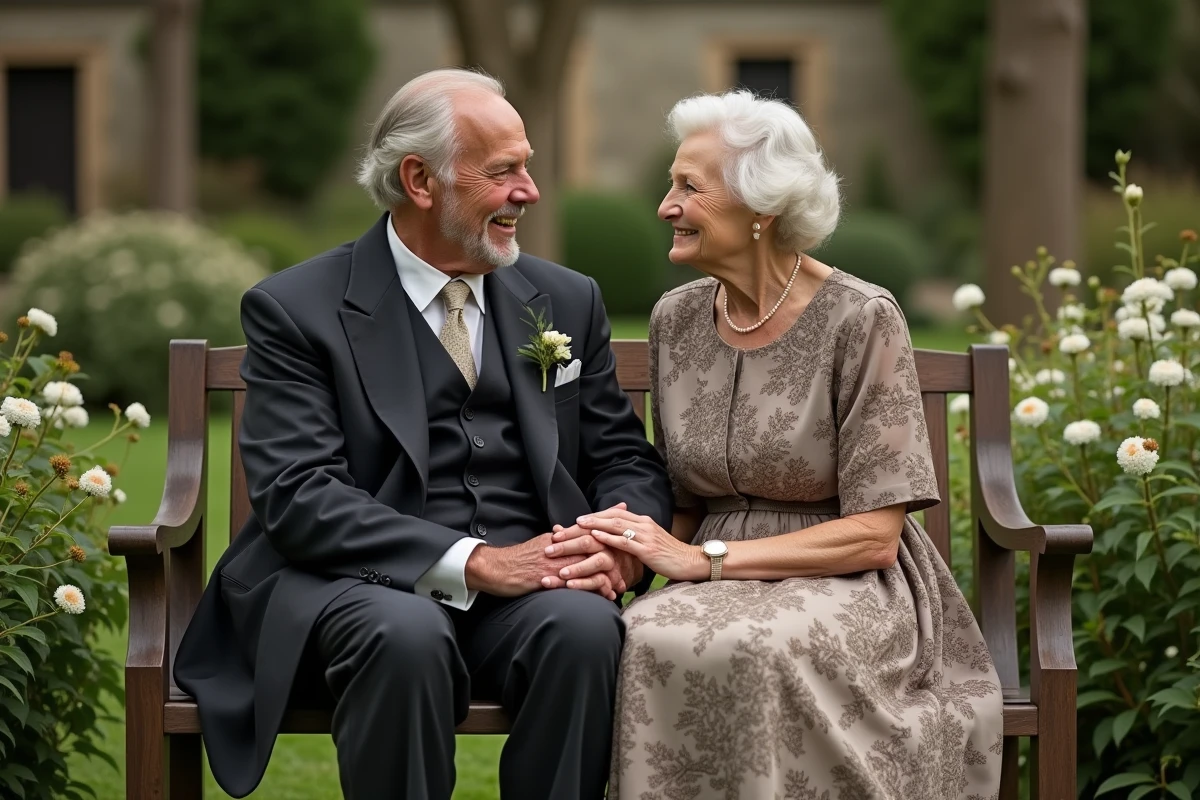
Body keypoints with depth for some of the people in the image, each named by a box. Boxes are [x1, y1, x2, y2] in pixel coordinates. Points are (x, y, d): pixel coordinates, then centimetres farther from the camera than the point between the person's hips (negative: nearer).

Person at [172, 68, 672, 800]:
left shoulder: (567, 301, 14)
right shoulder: (296, 311, -1)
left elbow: (626, 462, 14)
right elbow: (298, 496, -12)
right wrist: (473, 563, -22)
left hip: (533, 580, 3)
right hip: (368, 580, -3)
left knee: (585, 625, -31)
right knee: (406, 635, -37)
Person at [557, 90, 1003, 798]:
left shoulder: (861, 319, -10)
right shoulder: (676, 320, 8)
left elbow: (873, 536, -12)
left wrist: (701, 559, -16)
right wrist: (622, 538, -9)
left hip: (847, 585, -4)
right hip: (719, 586, 4)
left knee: (760, 650, -37)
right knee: (648, 640, -31)